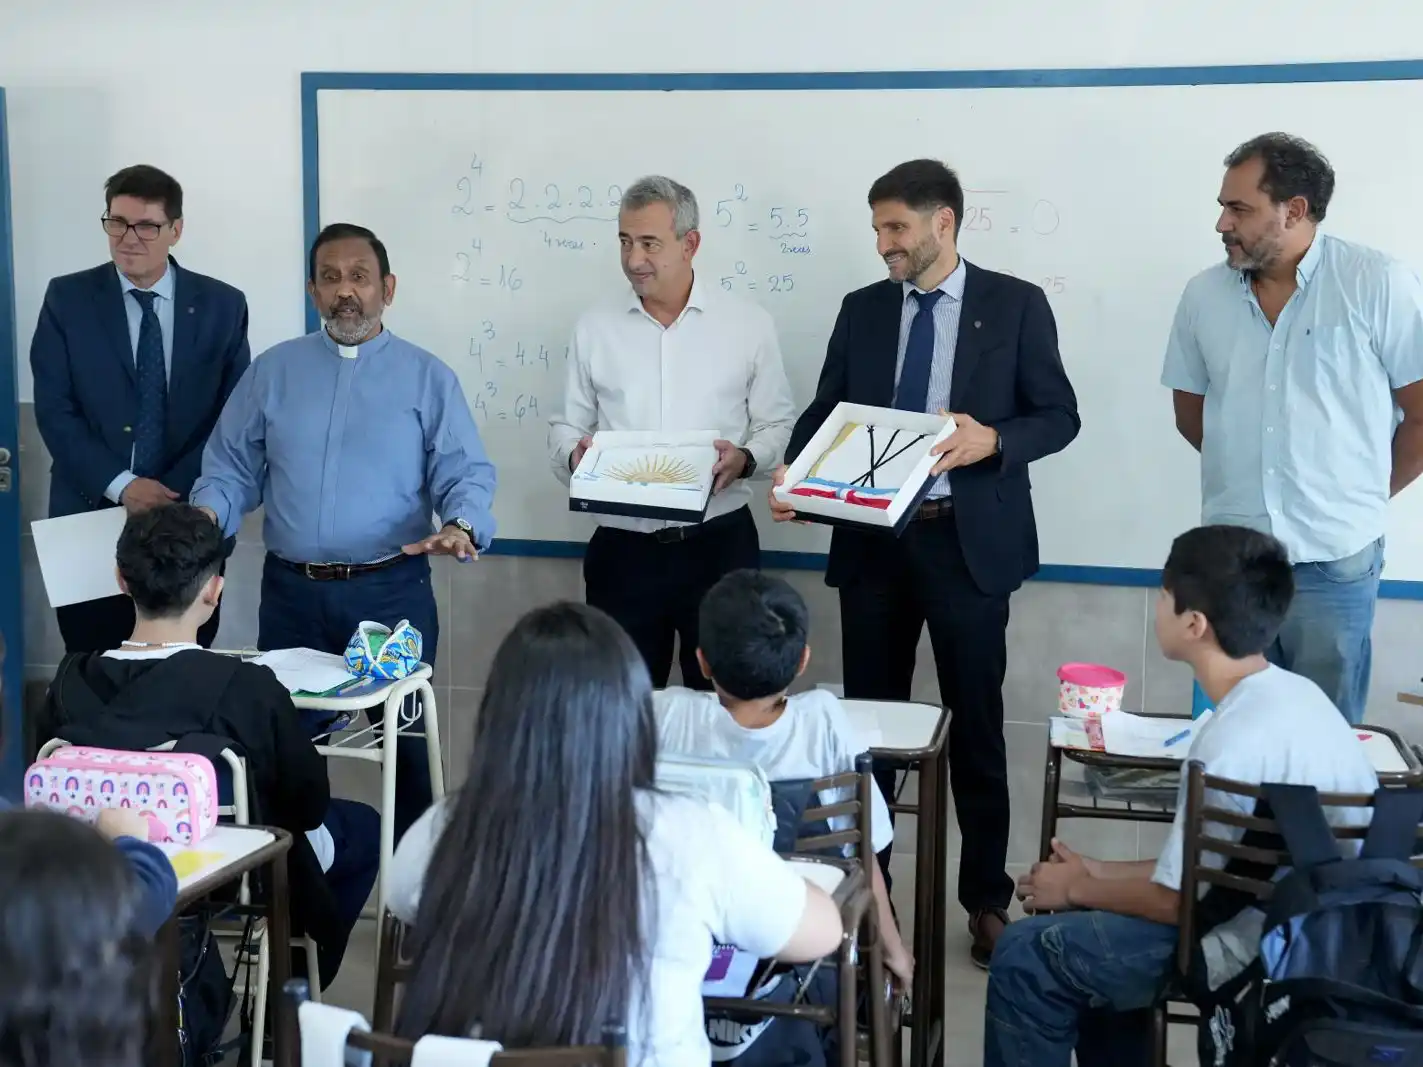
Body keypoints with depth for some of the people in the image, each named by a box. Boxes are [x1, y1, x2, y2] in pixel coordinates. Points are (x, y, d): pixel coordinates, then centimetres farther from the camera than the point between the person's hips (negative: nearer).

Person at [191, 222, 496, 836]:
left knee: (405, 738, 7)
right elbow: (231, 468, 9)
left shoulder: (427, 377, 3)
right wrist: (206, 514, -11)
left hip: (392, 590, -2)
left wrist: (462, 527, -24)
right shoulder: (273, 372, 9)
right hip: (292, 591, 2)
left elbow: (467, 473, -3)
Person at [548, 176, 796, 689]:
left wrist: (745, 459, -17)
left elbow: (780, 425, 3)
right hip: (622, 550, 1)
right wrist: (575, 454, -13)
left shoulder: (749, 323, 1)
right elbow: (565, 429, 10)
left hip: (720, 544, -1)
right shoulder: (594, 328, 5)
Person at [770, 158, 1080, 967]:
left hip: (970, 541, -3)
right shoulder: (862, 310, 8)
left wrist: (994, 439, -20)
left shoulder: (1015, 305, -1)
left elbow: (1059, 415, -1)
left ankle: (987, 899, 19)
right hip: (873, 538, 3)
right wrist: (796, 474, -13)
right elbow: (826, 412, 6)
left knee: (976, 724, 6)